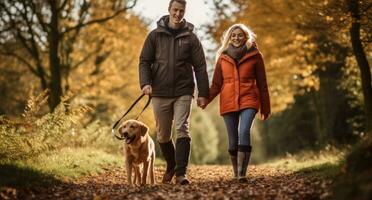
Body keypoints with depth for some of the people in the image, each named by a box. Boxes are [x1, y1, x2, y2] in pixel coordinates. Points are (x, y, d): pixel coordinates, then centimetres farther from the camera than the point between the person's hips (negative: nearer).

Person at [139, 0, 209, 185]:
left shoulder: (190, 38, 4)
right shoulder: (155, 35, 5)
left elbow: (200, 67, 2)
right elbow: (144, 61, 3)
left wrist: (203, 93, -3)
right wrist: (145, 83, -13)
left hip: (183, 93, -1)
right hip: (160, 93, 2)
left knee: (182, 130, -15)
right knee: (162, 135, 10)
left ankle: (181, 172, -16)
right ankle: (171, 166, 32)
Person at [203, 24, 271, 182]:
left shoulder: (255, 56, 4)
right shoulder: (223, 57, 10)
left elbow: (262, 84, 7)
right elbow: (216, 84, 9)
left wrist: (265, 108, 8)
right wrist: (206, 98, -9)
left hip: (248, 100, -3)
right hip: (228, 102, 3)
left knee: (244, 132, -23)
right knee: (233, 140, 3)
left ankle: (242, 173, -27)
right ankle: (236, 172, 18)